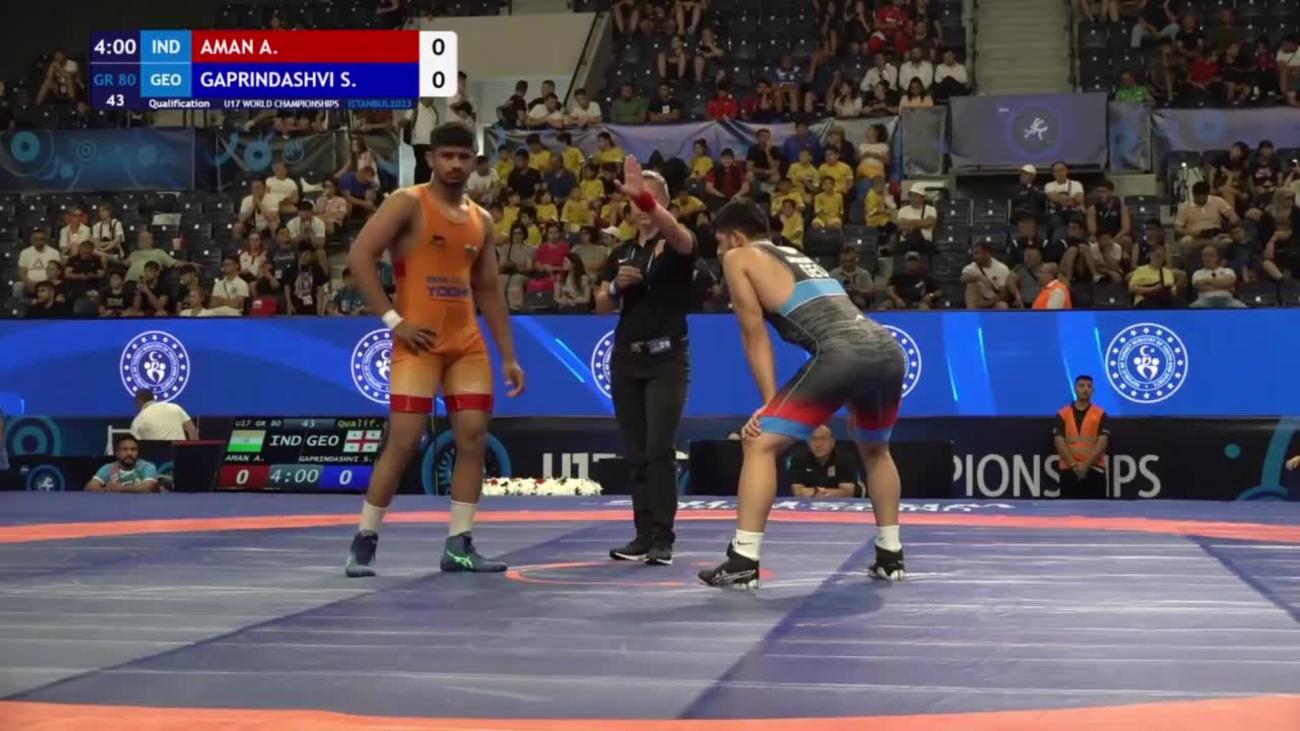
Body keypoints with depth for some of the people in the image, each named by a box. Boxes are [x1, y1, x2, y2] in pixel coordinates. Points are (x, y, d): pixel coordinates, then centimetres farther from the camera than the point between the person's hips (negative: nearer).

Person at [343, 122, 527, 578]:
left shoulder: (481, 220, 15)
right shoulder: (408, 203, -4)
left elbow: (489, 291, 19)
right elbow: (359, 257, -11)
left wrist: (509, 356, 13)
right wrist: (393, 320, -15)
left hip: (467, 343, 6)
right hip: (419, 341, -6)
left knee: (473, 440, 1)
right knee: (403, 442, -9)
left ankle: (459, 546, 8)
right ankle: (364, 542, 2)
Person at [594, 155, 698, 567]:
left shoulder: (676, 247, -4)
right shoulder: (620, 254, 13)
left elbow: (679, 232, -30)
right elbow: (601, 308, 12)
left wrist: (643, 195, -45)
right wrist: (616, 285, -10)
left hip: (667, 359, -5)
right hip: (626, 358, 6)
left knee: (660, 449, -12)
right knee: (634, 452, 6)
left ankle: (663, 539, -10)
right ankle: (644, 534, 13)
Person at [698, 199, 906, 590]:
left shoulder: (739, 258, 15)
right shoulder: (797, 257, 34)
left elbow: (755, 332, 10)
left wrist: (768, 401, 9)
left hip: (843, 353, -7)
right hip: (888, 349, 7)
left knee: (760, 444, 1)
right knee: (875, 451, 32)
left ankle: (742, 563, -4)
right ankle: (890, 556, 33)